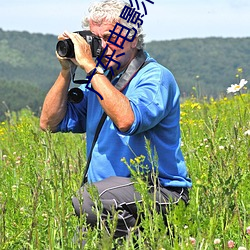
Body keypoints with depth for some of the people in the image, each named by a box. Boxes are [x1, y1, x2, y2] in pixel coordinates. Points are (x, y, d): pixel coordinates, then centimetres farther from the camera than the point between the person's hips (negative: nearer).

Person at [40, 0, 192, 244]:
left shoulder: (155, 78, -9)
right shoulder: (100, 79, 14)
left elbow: (126, 121, -29)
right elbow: (50, 123, 13)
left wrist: (90, 67, -23)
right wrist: (66, 71, 2)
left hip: (160, 192, -6)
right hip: (111, 191, 7)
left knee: (87, 199, -32)